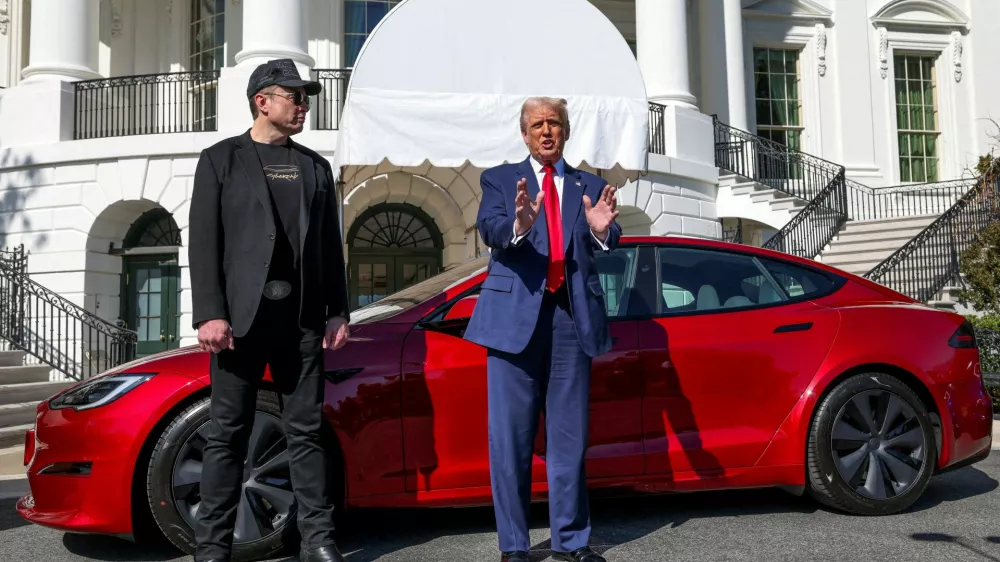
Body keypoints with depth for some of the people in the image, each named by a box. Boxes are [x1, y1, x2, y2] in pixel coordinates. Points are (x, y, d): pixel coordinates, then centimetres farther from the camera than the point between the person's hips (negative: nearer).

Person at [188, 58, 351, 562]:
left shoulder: (315, 167, 16)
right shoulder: (221, 160, 5)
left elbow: (330, 245, 14)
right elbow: (204, 242, -2)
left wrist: (338, 310, 6)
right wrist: (210, 313, -12)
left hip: (302, 316, 3)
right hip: (241, 314, -3)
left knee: (306, 430, 6)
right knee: (228, 433, 2)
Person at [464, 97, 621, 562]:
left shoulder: (590, 187, 14)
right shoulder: (500, 179, 10)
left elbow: (607, 244, -1)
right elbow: (489, 230, -9)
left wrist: (602, 229, -25)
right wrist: (518, 225, -31)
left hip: (571, 316, 2)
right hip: (515, 314, -2)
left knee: (569, 435, 8)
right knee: (511, 436, 1)